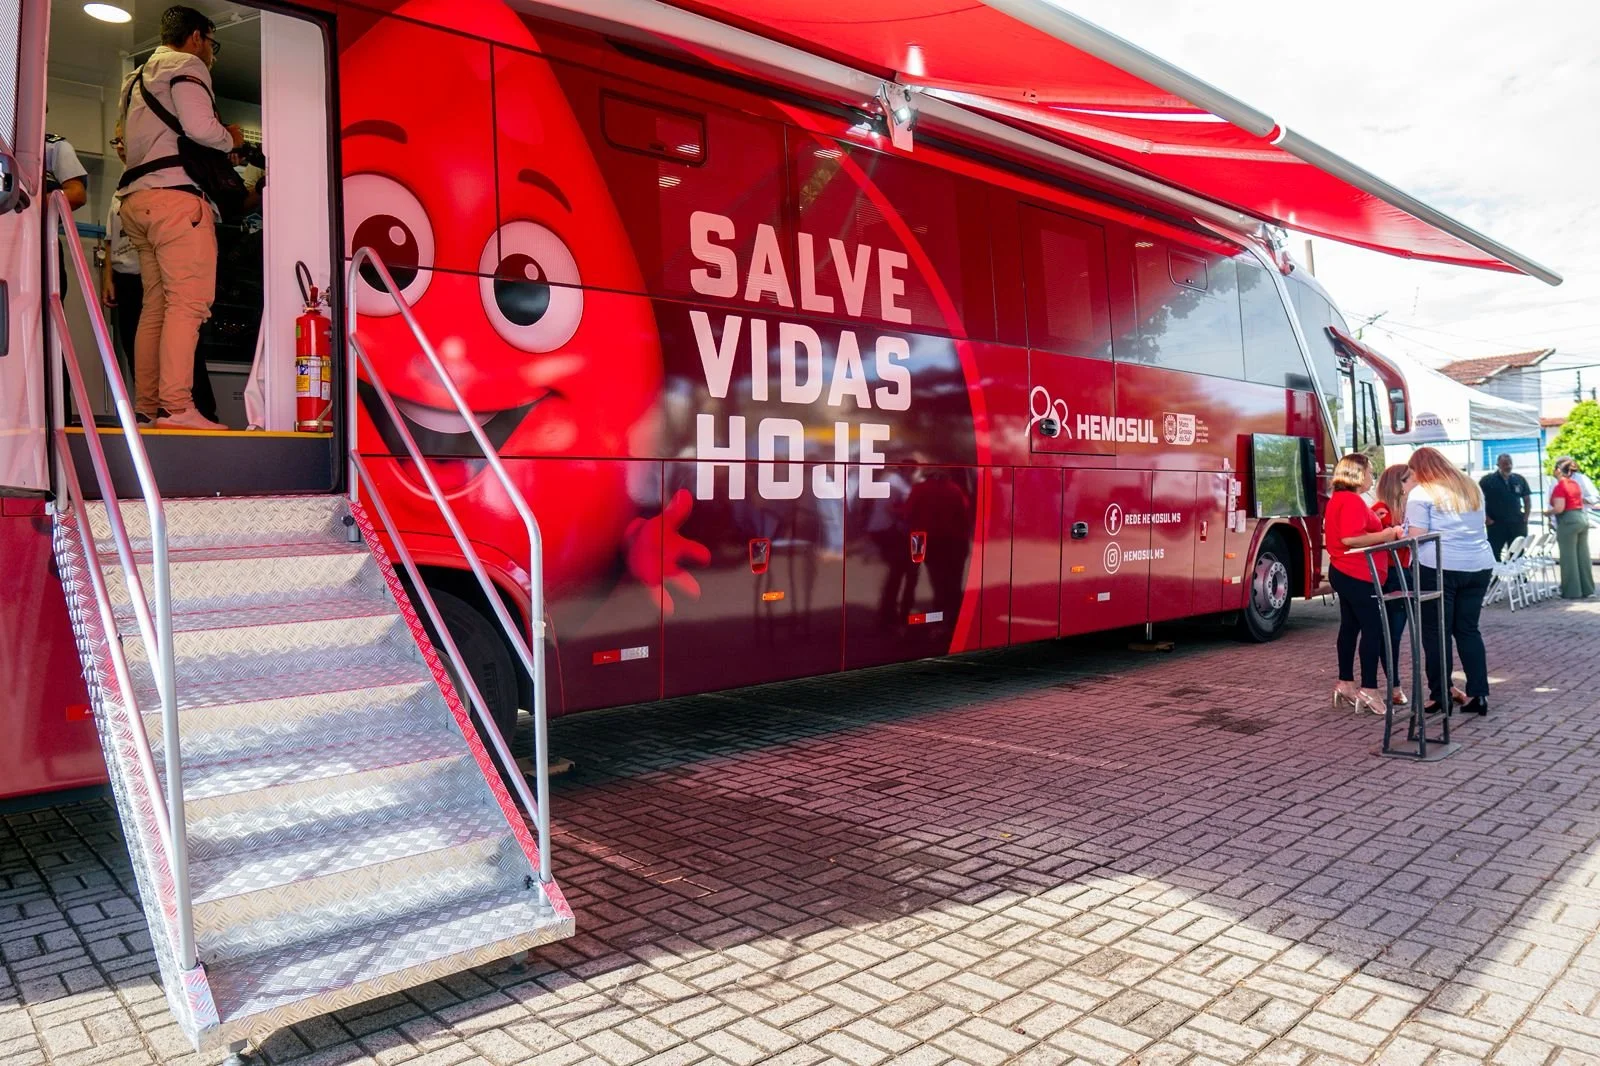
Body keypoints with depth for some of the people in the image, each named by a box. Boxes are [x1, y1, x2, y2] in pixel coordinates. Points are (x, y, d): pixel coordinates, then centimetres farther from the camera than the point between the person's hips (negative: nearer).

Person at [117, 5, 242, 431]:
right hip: (176, 195, -9)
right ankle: (176, 408, -25)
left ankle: (146, 408, 3)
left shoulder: (138, 77, 32)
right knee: (187, 303, -16)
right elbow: (200, 127, -13)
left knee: (155, 307, 6)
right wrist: (231, 139, 6)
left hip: (138, 199, 9)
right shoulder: (186, 65, 3)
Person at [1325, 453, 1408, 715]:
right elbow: (1349, 539, -27)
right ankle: (1369, 690, -5)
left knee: (1350, 626, 14)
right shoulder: (1352, 501, -17)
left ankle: (1345, 684, 20)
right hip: (1358, 576, -11)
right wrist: (1383, 535, -19)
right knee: (1373, 629, -6)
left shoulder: (1338, 499, 15)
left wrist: (1375, 524, 16)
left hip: (1344, 573, 11)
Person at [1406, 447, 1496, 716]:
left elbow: (1416, 537, -10)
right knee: (1468, 629, 12)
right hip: (1479, 565, 6)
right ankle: (1478, 694, 8)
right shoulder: (1471, 486, 17)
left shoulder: (1421, 493, -5)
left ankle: (1440, 694, 6)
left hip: (1439, 566, -6)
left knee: (1436, 631, 2)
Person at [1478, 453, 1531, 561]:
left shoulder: (1520, 479, 9)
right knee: (1494, 555, -3)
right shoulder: (1488, 480, -4)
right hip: (1496, 524, -4)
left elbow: (1527, 499, 16)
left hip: (1517, 524, 4)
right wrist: (1486, 518, -11)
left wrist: (1526, 517, 4)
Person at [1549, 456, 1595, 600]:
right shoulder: (1575, 484, 13)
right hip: (1582, 519, 9)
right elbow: (1580, 503, 19)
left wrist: (1548, 512, -3)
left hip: (1568, 522, -8)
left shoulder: (1560, 486, -14)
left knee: (1569, 557, -2)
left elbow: (1559, 508, -20)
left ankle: (1572, 591, 2)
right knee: (1583, 556, 12)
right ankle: (1586, 589, 18)